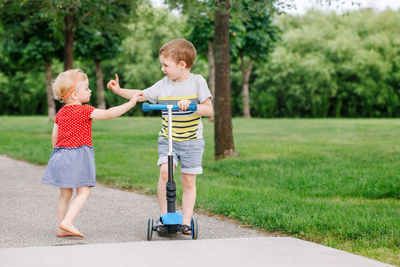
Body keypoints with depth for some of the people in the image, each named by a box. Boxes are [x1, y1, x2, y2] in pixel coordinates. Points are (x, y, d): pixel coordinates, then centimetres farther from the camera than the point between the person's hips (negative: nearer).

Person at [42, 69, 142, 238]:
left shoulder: (61, 113, 12)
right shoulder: (84, 111, -10)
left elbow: (54, 136, 15)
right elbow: (108, 114, -13)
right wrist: (130, 103, -8)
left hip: (61, 154, 8)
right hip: (77, 155, -8)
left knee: (65, 193, 12)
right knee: (84, 191, -5)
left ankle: (62, 228, 14)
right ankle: (67, 222, -18)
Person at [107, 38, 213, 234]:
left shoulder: (197, 81, -6)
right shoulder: (163, 84, 3)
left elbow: (209, 109, -10)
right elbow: (141, 95, 11)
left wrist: (190, 106, -26)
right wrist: (119, 90, 0)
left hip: (192, 140, -2)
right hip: (167, 138, 2)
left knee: (188, 181, 0)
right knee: (165, 171, -19)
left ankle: (186, 221, 9)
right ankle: (163, 216, -9)